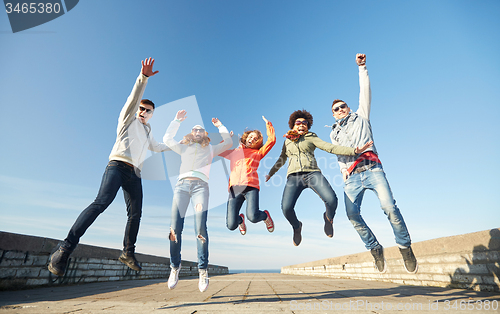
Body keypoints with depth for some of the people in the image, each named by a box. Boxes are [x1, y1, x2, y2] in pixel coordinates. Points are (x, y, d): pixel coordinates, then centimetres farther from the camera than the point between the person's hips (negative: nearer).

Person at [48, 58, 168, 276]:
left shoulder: (147, 130, 28)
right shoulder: (128, 118, 12)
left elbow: (155, 147, 43)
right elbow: (134, 98, -5)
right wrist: (144, 77, -17)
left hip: (135, 174, 6)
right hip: (118, 166, -6)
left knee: (135, 213, 1)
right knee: (102, 201, -26)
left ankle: (128, 253, 11)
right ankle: (66, 248, -22)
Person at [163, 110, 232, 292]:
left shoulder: (210, 149, 27)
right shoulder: (184, 148, 30)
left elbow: (228, 142, 22)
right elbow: (167, 139, 26)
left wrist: (219, 126, 30)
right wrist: (177, 120, 29)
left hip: (200, 186, -1)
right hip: (182, 184, 2)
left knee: (200, 228, -16)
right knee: (175, 228, -9)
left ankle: (203, 270, -7)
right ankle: (175, 267, 8)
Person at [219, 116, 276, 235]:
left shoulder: (257, 153, 22)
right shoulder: (234, 152, 27)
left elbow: (272, 140, 15)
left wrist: (268, 124, 21)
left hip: (250, 186, -1)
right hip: (235, 188, 2)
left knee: (253, 217, -24)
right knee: (231, 225, -9)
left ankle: (265, 216, 14)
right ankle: (240, 219, 30)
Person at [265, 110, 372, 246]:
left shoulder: (311, 138, 17)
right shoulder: (287, 140, 24)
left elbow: (331, 148, 5)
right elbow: (281, 160, 35)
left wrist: (354, 150, -7)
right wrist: (270, 173, 40)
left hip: (312, 173, -1)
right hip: (294, 176, 1)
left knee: (331, 199, -26)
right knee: (286, 208, -22)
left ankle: (328, 218, 14)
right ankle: (296, 227, 16)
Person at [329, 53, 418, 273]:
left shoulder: (360, 117, 22)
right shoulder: (334, 134, 26)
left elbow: (365, 91, 15)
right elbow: (339, 155, 20)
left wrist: (362, 67, 13)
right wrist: (344, 169, 4)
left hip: (372, 169, -1)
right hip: (352, 176, 2)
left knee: (389, 206, -20)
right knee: (352, 213, -17)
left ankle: (405, 247, -2)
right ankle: (374, 248, -1)